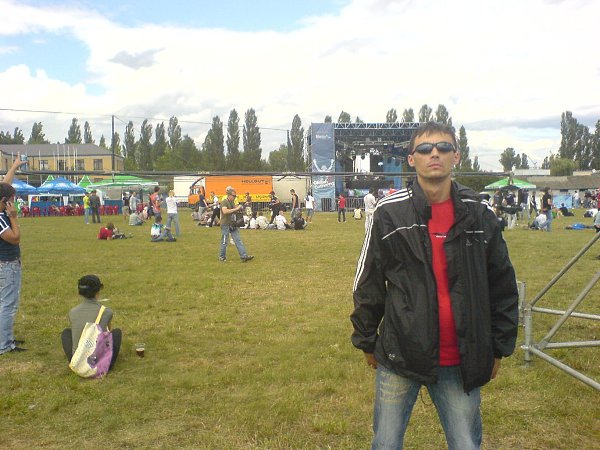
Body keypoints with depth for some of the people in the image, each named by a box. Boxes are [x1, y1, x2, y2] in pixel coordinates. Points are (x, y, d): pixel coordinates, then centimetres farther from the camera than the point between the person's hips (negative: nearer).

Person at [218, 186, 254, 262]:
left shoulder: (232, 202, 13)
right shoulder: (224, 202, -12)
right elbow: (225, 211, -29)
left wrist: (239, 210, 3)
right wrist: (236, 209, -26)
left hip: (233, 225, 8)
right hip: (226, 225, -8)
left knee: (238, 240, 2)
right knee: (224, 242, 3)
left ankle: (244, 256, 0)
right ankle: (222, 257, 17)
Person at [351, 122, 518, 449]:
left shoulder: (480, 216, 2)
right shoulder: (389, 213, -5)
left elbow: (503, 287, 9)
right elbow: (367, 284, 2)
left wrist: (499, 348, 10)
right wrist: (366, 342, 6)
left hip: (462, 364, 2)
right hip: (400, 358, -1)